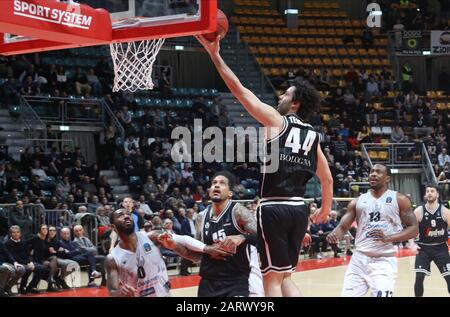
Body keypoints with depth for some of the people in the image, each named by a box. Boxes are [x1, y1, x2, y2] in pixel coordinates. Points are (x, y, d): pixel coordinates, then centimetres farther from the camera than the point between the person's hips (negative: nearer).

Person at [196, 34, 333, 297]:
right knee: (285, 276, 17)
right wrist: (326, 209, 36)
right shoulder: (313, 136, 13)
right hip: (299, 209, 6)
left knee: (273, 278, 0)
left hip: (274, 208, -6)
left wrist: (215, 54, 1)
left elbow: (239, 90, -4)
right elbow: (327, 179, 20)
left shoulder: (277, 121, -2)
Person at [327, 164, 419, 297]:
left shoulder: (399, 200, 3)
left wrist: (389, 238, -15)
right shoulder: (358, 202, 11)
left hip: (384, 260, -3)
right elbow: (342, 227, 7)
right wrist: (334, 235, -18)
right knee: (347, 295, -2)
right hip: (359, 258, 3)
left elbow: (414, 229, 0)